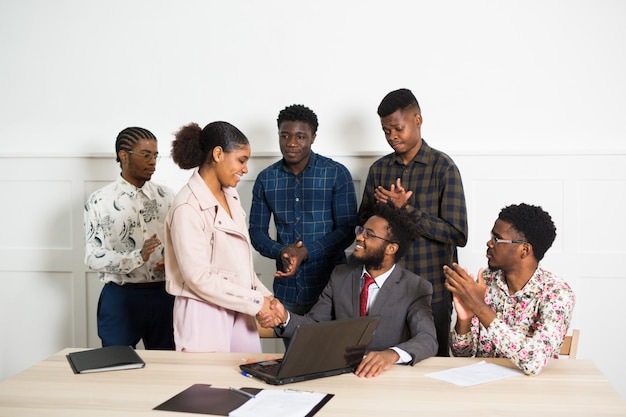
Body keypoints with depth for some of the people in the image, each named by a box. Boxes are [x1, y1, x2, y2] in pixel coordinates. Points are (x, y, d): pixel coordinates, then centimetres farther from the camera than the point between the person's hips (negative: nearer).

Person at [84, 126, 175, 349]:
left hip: (163, 296, 3)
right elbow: (93, 256, -10)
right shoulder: (100, 201, -4)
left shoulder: (165, 196, 7)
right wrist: (138, 256, -24)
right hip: (120, 297, -3)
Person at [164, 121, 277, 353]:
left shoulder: (231, 196, 9)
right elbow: (200, 277, -18)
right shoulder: (188, 207, -16)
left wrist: (265, 296, 1)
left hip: (239, 313, 7)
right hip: (205, 316, -7)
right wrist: (256, 301, -15)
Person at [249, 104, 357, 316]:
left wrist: (306, 252, -19)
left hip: (330, 283, -2)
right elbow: (256, 231, 8)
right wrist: (281, 251, -12)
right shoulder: (266, 179, 5)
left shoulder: (337, 174, -5)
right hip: (285, 287, 2)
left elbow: (347, 230, -7)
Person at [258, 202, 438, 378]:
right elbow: (314, 324, 6)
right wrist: (285, 318, -16)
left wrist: (392, 354, -37)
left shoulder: (416, 289, -5)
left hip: (389, 375, -2)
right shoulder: (341, 276, 7)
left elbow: (427, 340, -16)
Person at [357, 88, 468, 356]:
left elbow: (458, 234, -12)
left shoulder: (442, 167, -6)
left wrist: (406, 209, -16)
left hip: (432, 290, -3)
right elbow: (364, 223, 10)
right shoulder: (379, 169, 7)